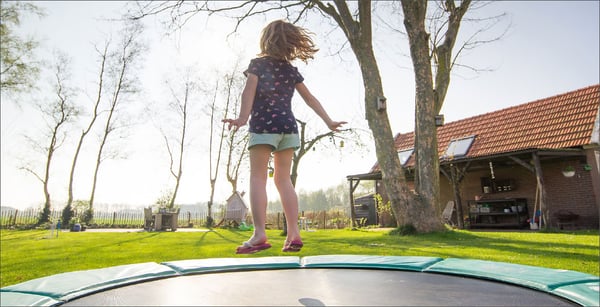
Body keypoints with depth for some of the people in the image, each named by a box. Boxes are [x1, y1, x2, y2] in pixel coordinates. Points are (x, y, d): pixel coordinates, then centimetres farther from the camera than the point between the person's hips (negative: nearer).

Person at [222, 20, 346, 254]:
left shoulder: (258, 63, 6)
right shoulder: (291, 69, 17)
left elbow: (249, 90, -11)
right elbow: (309, 98, 17)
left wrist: (242, 118, -24)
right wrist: (328, 121, 20)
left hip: (263, 125, -4)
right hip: (288, 126, 4)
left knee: (258, 177, -5)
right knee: (283, 179, 6)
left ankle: (259, 234, -14)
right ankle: (294, 234, 1)